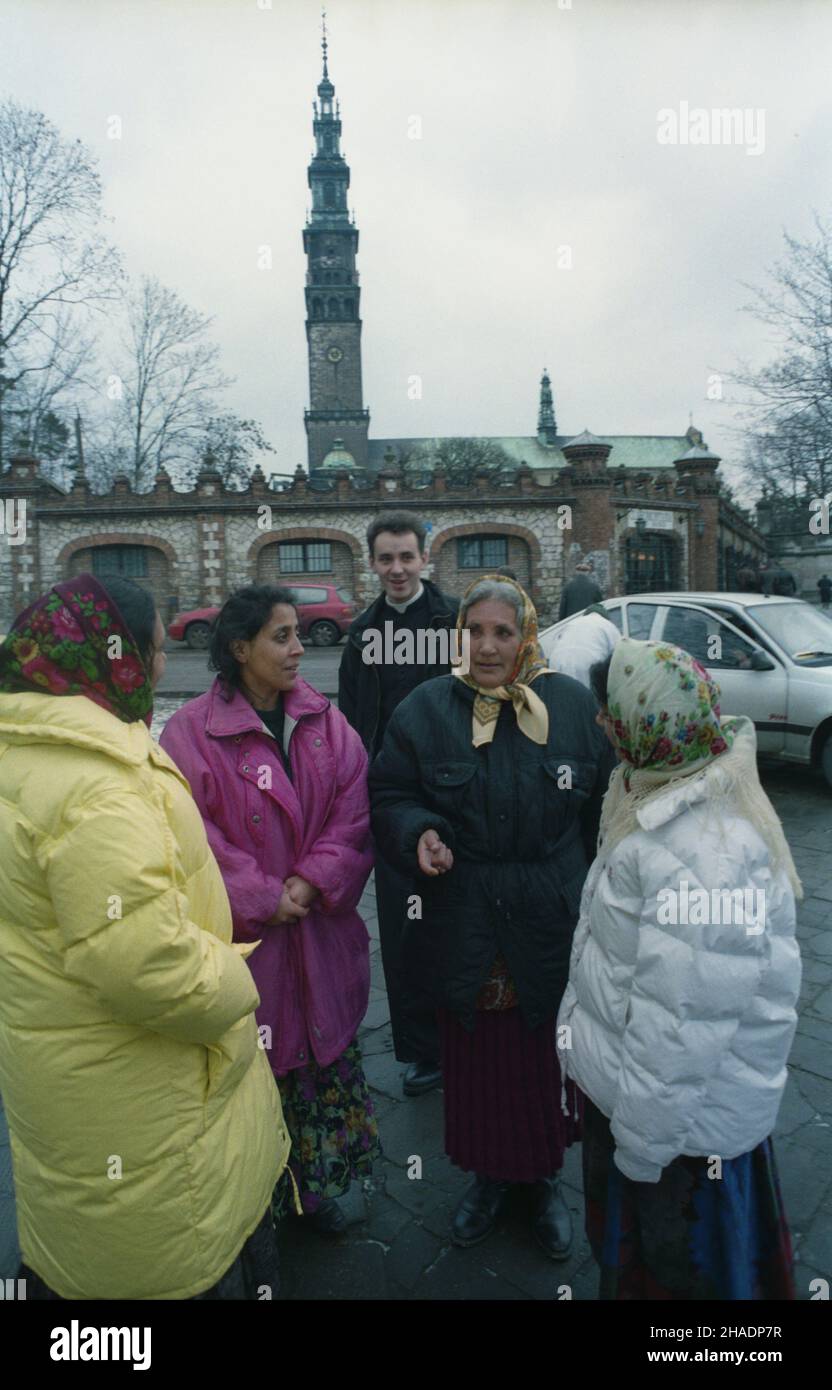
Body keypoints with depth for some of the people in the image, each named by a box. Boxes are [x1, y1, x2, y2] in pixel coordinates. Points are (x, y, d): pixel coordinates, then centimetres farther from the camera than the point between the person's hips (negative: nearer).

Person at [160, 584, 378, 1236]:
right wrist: (264, 898, -14)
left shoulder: (325, 721, 3)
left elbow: (352, 812, -1)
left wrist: (311, 881, -13)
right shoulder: (192, 731, -11)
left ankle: (321, 1188, 38)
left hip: (322, 933, 4)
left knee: (328, 1063, 16)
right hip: (246, 942, -4)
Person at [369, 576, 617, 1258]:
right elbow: (390, 795, 1)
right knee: (477, 1061, 14)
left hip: (553, 928, 0)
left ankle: (546, 1178, 41)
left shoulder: (574, 706, -2)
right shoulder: (426, 709, -4)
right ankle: (488, 1175, 42)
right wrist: (419, 833, -20)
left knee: (547, 1062, 14)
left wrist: (593, 897, 3)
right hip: (464, 932, 0)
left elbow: (605, 809, 5)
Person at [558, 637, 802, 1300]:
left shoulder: (701, 855, -35)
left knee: (675, 1266, 18)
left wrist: (641, 1141, -19)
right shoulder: (686, 804, -3)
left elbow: (681, 1023, -31)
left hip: (682, 1116, -8)